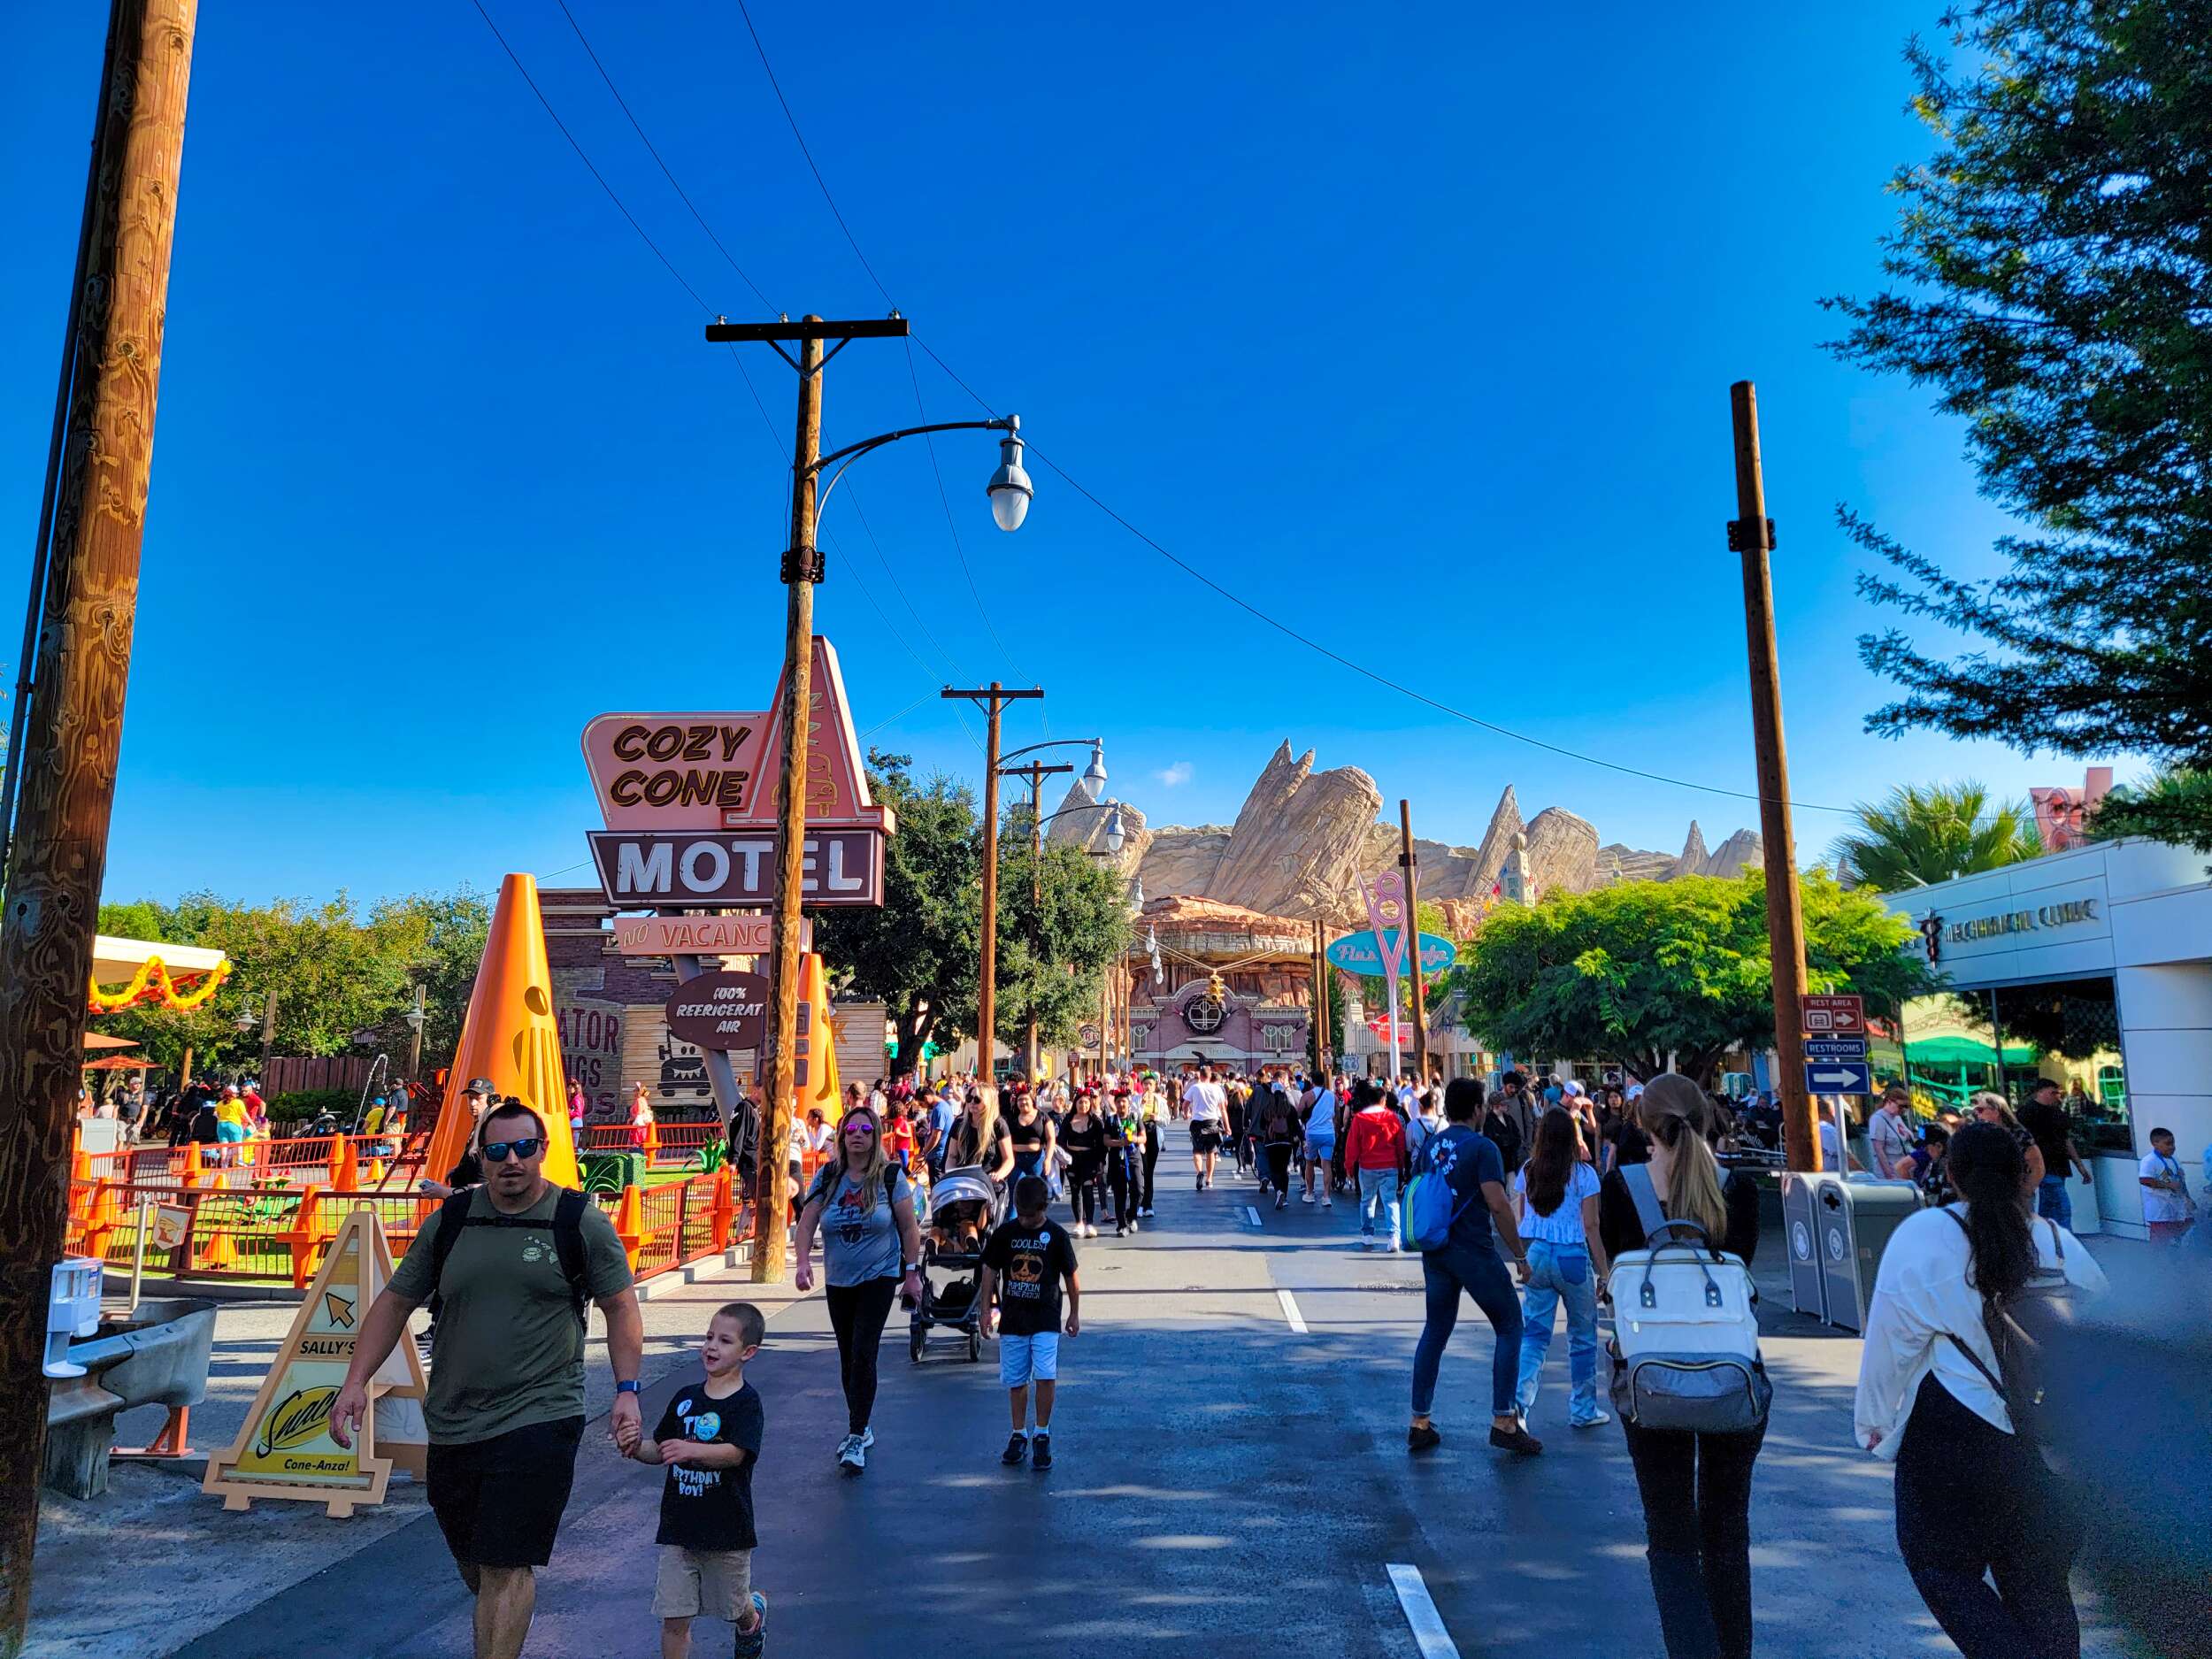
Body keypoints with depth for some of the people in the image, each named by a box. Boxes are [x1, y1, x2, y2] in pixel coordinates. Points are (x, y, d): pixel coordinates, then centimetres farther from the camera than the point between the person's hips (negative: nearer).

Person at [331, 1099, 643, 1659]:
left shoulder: (581, 1222, -7)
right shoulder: (449, 1221, 3)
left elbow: (620, 1307, -2)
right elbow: (395, 1302, 11)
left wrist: (627, 1391, -8)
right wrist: (356, 1382, 2)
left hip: (539, 1418, -5)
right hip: (452, 1421, 5)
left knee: (505, 1567, -8)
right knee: (472, 1562, 20)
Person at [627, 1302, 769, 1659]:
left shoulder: (746, 1402, -14)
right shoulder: (685, 1397, 4)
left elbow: (735, 1453, -26)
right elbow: (660, 1452, 9)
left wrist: (692, 1450, -41)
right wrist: (637, 1448, -12)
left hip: (726, 1529, -4)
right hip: (678, 1527, 4)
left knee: (735, 1606, 17)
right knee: (674, 1618, 1)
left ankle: (753, 1617, 50)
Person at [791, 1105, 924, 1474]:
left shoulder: (890, 1176, -8)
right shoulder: (828, 1177, -1)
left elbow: (909, 1226, -2)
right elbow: (806, 1222, -5)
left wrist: (911, 1271, -2)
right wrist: (803, 1261, -20)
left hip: (879, 1277, -4)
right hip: (838, 1281, 4)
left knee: (863, 1354, -13)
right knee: (847, 1357, 12)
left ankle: (856, 1438, -4)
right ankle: (860, 1429, 29)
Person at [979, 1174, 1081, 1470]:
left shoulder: (1057, 1235, -6)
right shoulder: (1004, 1232, -3)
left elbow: (1070, 1277, 4)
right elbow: (989, 1271, 6)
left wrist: (1074, 1313, 9)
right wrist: (986, 1309, 3)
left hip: (1046, 1319, -2)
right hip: (1012, 1318, 2)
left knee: (1046, 1375, -14)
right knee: (1015, 1380, 8)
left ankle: (1042, 1434, 4)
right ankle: (1019, 1435, 25)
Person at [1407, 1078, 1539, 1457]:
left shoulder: (1432, 1146, 9)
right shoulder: (1481, 1147, -12)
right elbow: (1498, 1205, -18)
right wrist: (1520, 1256, -10)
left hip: (1435, 1251, 7)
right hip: (1473, 1252, -6)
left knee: (1435, 1332, 13)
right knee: (1509, 1328, 8)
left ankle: (1419, 1423, 14)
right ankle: (1503, 1421, 6)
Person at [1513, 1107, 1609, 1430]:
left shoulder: (1527, 1171, 3)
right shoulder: (1583, 1174, -8)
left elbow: (1519, 1219, 8)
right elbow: (1590, 1226, -9)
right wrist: (1603, 1270, -2)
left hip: (1535, 1255, 3)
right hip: (1572, 1257, -3)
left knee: (1533, 1334, 8)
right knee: (1583, 1335, 14)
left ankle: (1519, 1401, -10)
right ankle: (1583, 1411, 23)